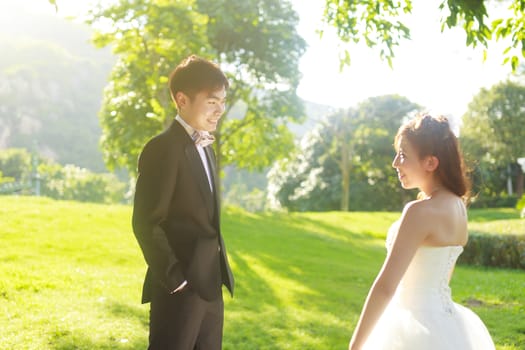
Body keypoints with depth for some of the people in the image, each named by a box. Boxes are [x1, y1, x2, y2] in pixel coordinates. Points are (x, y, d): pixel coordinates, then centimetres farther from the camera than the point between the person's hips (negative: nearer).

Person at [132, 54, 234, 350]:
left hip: (209, 285, 9)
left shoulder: (206, 148, 16)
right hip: (180, 288, -9)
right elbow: (146, 223, -18)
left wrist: (220, 272, 14)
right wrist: (174, 278, -17)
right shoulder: (164, 148, -14)